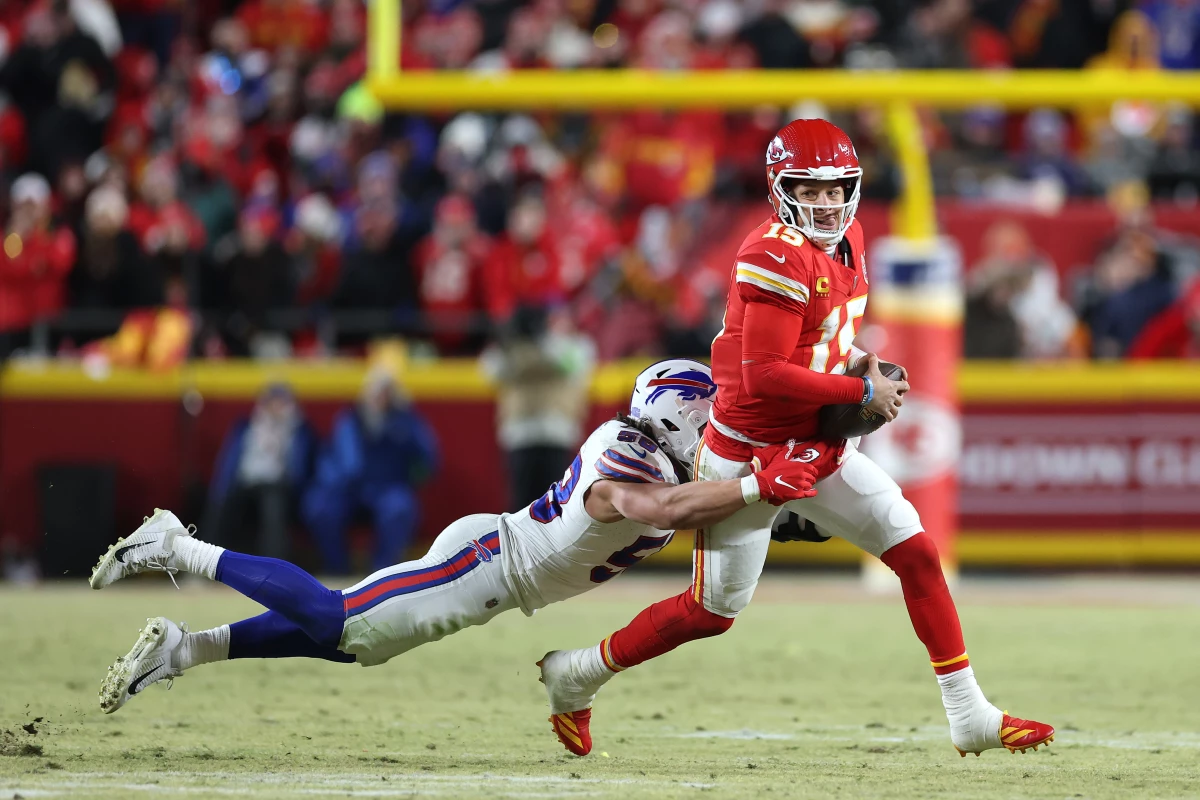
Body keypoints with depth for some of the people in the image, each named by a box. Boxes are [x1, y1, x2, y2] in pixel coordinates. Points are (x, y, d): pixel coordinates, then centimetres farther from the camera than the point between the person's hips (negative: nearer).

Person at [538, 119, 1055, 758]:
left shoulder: (848, 243, 6)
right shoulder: (780, 257, -23)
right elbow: (764, 375, -27)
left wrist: (851, 364, 3)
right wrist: (862, 390, -20)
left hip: (819, 449, 8)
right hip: (750, 454, -8)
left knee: (917, 552, -2)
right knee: (711, 611, 1)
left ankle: (970, 716, 2)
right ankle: (576, 676, 21)